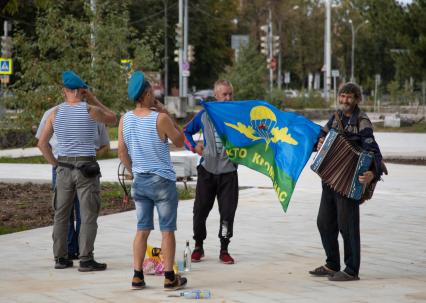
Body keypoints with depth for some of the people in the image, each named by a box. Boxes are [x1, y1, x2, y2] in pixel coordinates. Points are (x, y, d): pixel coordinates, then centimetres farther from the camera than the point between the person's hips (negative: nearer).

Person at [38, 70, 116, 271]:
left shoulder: (55, 113, 2)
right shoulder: (90, 110, -7)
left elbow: (42, 144, 4)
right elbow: (113, 119, 12)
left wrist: (55, 164, 13)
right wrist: (94, 100, 11)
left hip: (63, 169, 3)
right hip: (87, 168, -3)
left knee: (61, 215, 12)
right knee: (89, 216, -2)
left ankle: (60, 257, 15)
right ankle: (86, 260, -7)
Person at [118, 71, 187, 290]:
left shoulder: (125, 119, 0)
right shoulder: (160, 118, -15)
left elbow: (122, 152, 6)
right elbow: (180, 142, -1)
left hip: (139, 181, 5)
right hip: (162, 180, -5)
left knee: (142, 229, 11)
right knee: (167, 230, 3)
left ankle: (137, 276, 10)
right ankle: (170, 278, 5)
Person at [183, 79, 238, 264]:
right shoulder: (204, 115, 7)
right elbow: (186, 132, 19)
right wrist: (194, 147, 4)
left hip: (229, 171, -1)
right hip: (207, 169, 1)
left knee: (228, 211, -2)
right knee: (200, 209, 2)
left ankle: (224, 250, 9)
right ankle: (198, 246, 17)